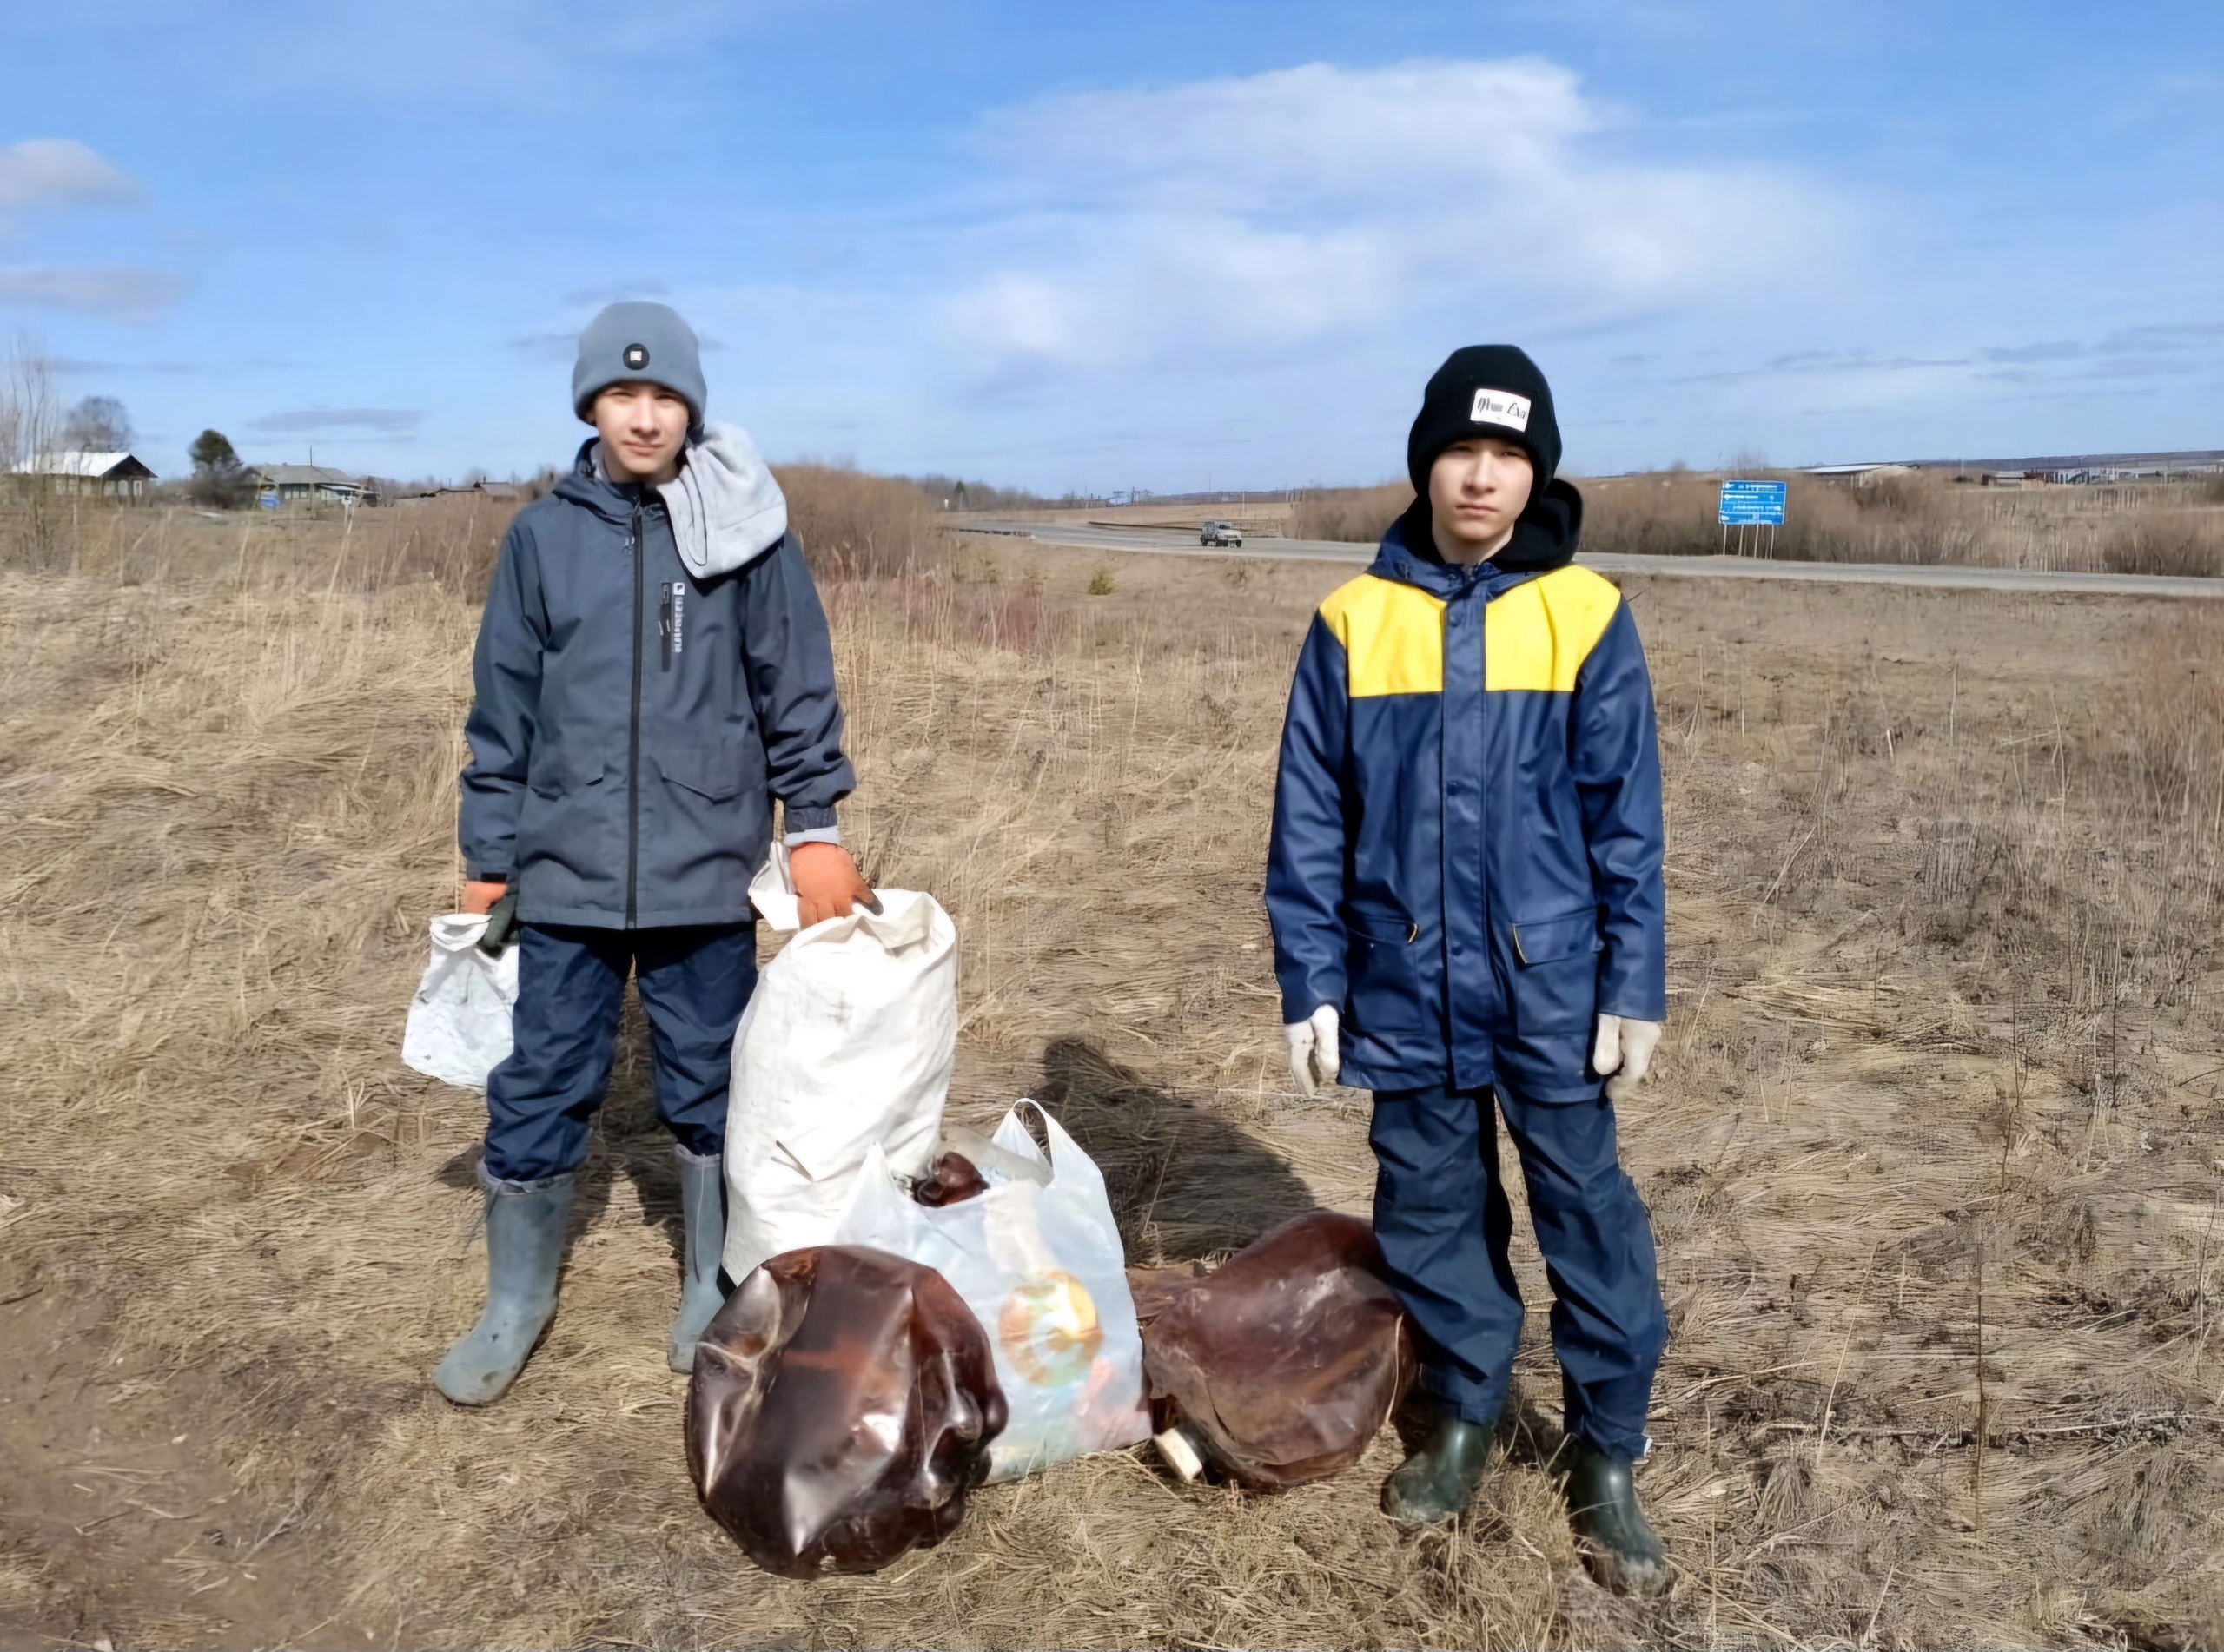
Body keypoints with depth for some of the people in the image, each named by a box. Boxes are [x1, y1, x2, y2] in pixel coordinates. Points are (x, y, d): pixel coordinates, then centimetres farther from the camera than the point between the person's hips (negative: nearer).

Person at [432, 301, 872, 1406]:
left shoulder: (747, 536, -1)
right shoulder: (543, 536, 3)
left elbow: (796, 688, 2)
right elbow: (503, 710, 7)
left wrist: (815, 826, -1)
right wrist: (488, 858, 7)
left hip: (706, 870, -1)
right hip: (567, 872, 1)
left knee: (711, 1089, 11)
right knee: (539, 1088, 8)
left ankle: (713, 1292, 30)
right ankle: (515, 1304, 27)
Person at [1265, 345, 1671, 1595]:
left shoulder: (1586, 614, -4)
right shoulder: (1357, 619, -1)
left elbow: (1627, 819, -2)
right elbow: (1310, 819, 1)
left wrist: (1635, 986, -5)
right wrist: (1312, 982, -1)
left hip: (1551, 986, -1)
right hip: (1405, 990, 2)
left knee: (1588, 1212, 8)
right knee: (1432, 1209, 14)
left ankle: (1608, 1457, 26)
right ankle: (1465, 1417, 35)